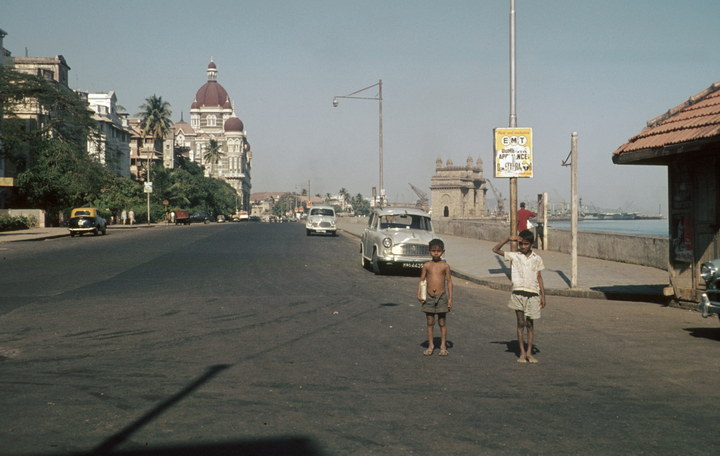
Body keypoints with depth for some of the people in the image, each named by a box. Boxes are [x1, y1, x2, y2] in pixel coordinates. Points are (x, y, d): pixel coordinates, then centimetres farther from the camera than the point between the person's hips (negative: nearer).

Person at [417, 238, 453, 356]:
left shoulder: (445, 266, -1)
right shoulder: (427, 266, 2)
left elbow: (449, 282, 1)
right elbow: (421, 281, 5)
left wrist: (450, 298, -4)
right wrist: (419, 294, -7)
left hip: (441, 296, -1)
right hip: (429, 297, 1)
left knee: (442, 322, 6)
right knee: (430, 322, 6)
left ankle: (443, 346, 14)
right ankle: (430, 345, 15)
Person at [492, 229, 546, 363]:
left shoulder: (537, 259, 7)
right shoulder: (514, 256, 4)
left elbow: (539, 277, 11)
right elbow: (495, 250, -2)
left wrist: (543, 296, 6)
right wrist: (508, 239, -11)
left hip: (532, 294, 1)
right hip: (518, 293, -1)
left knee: (530, 323, 5)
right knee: (521, 323, 1)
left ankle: (529, 352, 10)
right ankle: (522, 353, 5)